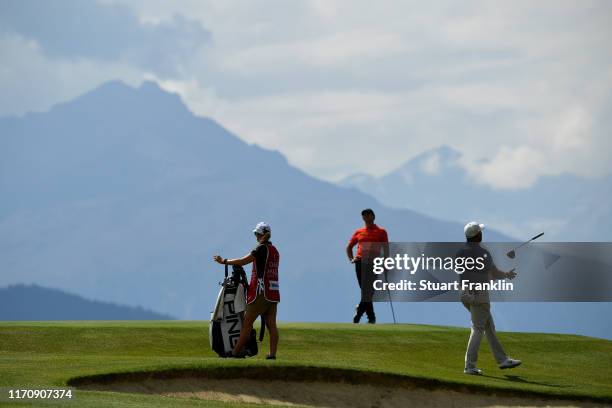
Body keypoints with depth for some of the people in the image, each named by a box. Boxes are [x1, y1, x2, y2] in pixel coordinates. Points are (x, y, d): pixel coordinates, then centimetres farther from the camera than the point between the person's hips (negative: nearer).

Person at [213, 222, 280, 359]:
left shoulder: (262, 248, -10)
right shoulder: (274, 250, 14)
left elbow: (243, 261, -9)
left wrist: (224, 261, 2)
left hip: (261, 292, -7)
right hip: (274, 291, 8)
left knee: (247, 322, -2)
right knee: (271, 324, 2)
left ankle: (236, 352, 1)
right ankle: (272, 354, -3)